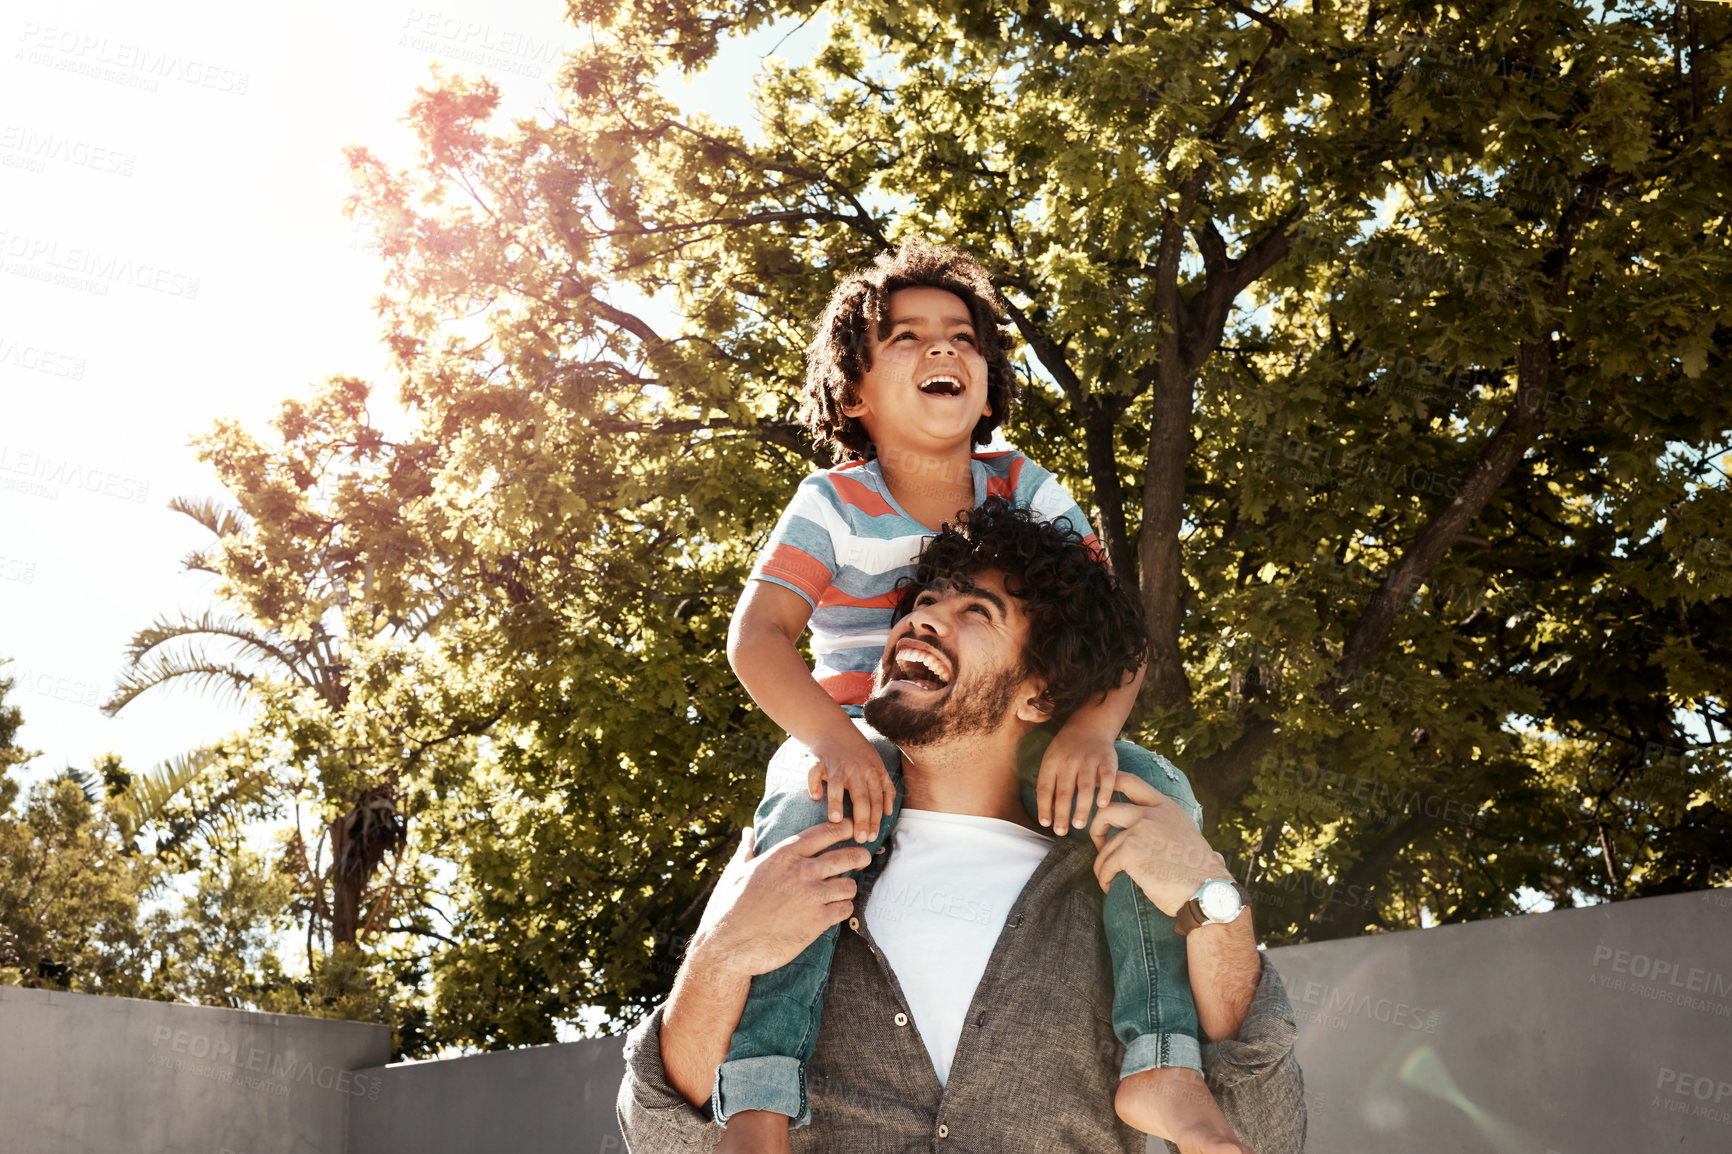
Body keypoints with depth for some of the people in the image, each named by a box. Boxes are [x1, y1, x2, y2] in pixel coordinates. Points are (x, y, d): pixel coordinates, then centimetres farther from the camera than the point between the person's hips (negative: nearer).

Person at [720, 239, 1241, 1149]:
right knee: (810, 810, -37)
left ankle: (1160, 1062, -25)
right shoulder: (833, 507, -4)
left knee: (1149, 789, -22)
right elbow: (758, 633, -16)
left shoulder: (1027, 494, 2)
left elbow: (1113, 622, -7)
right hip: (867, 743, -3)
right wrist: (831, 737, -37)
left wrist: (1094, 722, -30)